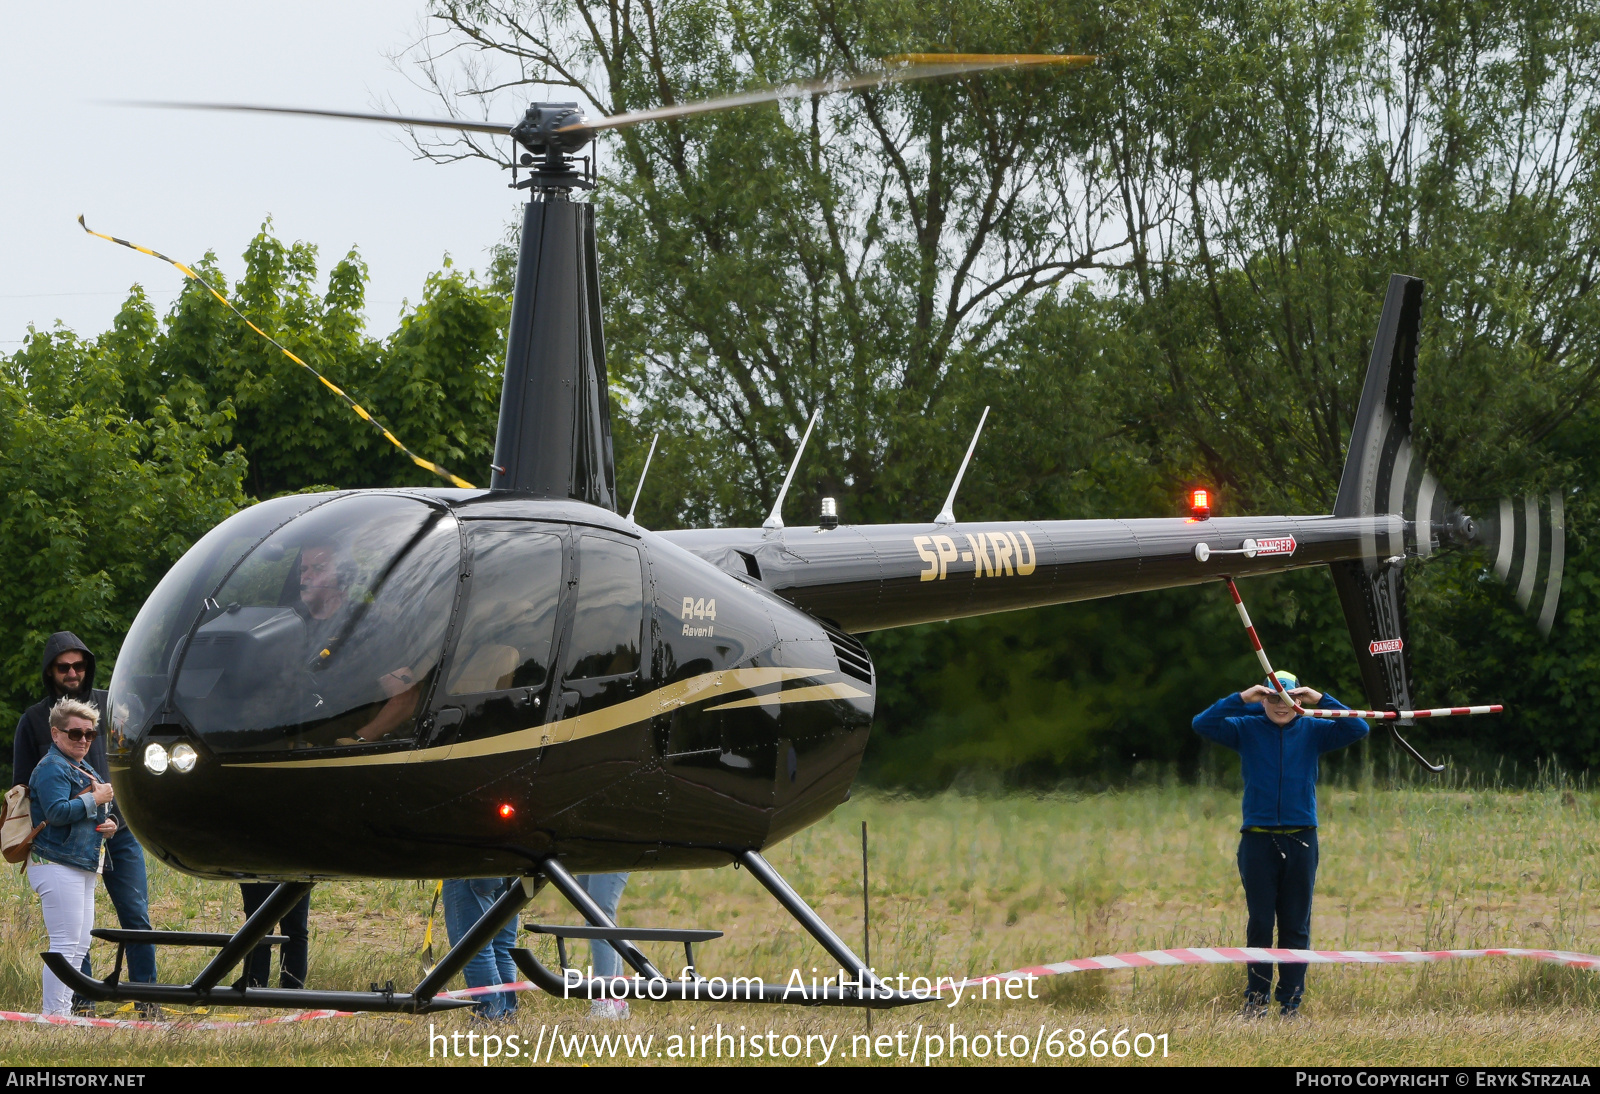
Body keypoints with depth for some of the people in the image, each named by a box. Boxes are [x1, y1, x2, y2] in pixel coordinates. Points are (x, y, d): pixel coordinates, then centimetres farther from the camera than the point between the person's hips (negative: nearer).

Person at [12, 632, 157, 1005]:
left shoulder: (110, 705, 7)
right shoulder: (34, 719, 5)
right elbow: (22, 785, 9)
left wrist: (116, 811, -4)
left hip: (119, 831, 1)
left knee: (136, 915, -3)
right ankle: (81, 1001, 5)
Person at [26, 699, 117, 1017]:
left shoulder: (85, 770, 21)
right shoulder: (51, 769, -11)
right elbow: (57, 812, -24)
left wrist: (109, 824, 10)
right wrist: (95, 799, -16)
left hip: (83, 867, 11)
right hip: (58, 867, -10)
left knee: (79, 945, 11)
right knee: (65, 943, -12)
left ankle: (64, 1012, 15)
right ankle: (54, 1014, -11)